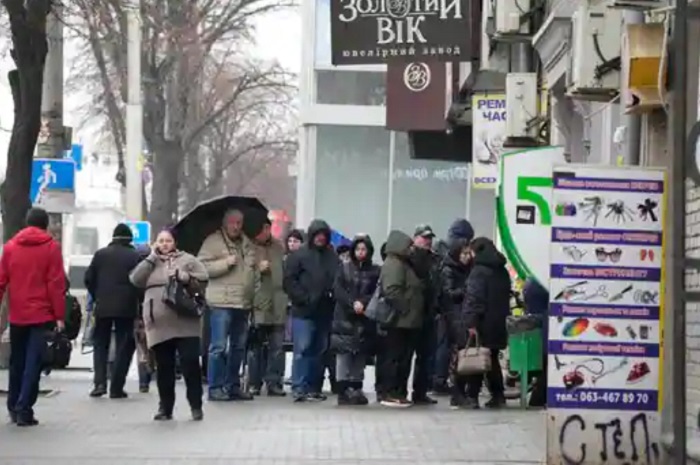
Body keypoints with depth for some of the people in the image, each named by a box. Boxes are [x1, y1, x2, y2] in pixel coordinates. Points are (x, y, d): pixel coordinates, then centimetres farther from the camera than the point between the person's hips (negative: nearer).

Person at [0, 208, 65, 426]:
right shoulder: (51, 247, -2)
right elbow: (56, 283, -7)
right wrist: (59, 315, -5)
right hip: (41, 315, -3)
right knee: (33, 363, -3)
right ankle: (24, 410, -10)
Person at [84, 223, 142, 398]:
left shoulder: (100, 254, 5)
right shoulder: (136, 256, -2)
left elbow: (89, 279, 4)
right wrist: (138, 301, 8)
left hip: (103, 306, 2)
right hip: (126, 307, -2)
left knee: (100, 344, 12)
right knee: (124, 346, 4)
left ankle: (99, 382, -4)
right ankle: (116, 387, -1)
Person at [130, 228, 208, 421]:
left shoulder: (187, 259, 8)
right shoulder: (150, 263, 16)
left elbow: (204, 277, 1)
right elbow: (136, 280, 0)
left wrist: (184, 277, -14)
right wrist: (152, 257, -1)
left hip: (185, 323, -2)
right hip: (159, 324, 3)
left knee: (190, 362, -6)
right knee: (164, 367, 6)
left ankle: (196, 406, 1)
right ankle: (165, 408, 13)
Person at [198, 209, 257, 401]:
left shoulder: (248, 244, 16)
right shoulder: (213, 242, -3)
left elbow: (254, 270, 27)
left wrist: (254, 291, 15)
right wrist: (226, 263, -17)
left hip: (244, 303, 7)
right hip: (221, 302, -7)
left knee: (238, 347, 11)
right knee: (219, 346, -8)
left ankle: (233, 385, 20)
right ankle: (215, 388, -5)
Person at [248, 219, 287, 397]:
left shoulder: (278, 246, 10)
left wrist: (285, 295, 13)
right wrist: (257, 269, -19)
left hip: (277, 306, 4)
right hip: (257, 304, -4)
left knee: (277, 347, 4)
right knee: (256, 346, 3)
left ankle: (274, 383, 10)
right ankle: (254, 383, 11)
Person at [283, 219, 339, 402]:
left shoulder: (332, 256, 11)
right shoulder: (299, 255, 0)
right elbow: (289, 280, -5)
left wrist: (333, 297, -3)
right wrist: (303, 298, -12)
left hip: (324, 312, 4)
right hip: (303, 311, -4)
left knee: (319, 351, 8)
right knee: (302, 349, -8)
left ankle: (314, 387, 14)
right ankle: (299, 388, -8)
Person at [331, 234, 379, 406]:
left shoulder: (375, 271, 9)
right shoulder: (344, 268, 10)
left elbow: (377, 293, 0)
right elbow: (338, 290, 0)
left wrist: (363, 303, -17)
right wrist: (352, 303, -14)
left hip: (365, 319, 1)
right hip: (345, 317, -1)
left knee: (361, 354, 1)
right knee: (344, 353, -7)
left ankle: (356, 389, 6)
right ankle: (343, 390, -9)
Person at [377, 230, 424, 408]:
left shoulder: (404, 264, 22)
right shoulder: (394, 264, -12)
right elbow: (391, 291, -24)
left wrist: (414, 313, 17)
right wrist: (405, 309, -21)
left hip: (407, 321, 10)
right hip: (398, 321, -10)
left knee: (404, 358, 12)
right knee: (394, 358, -8)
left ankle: (400, 392, 17)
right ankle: (389, 394, -6)